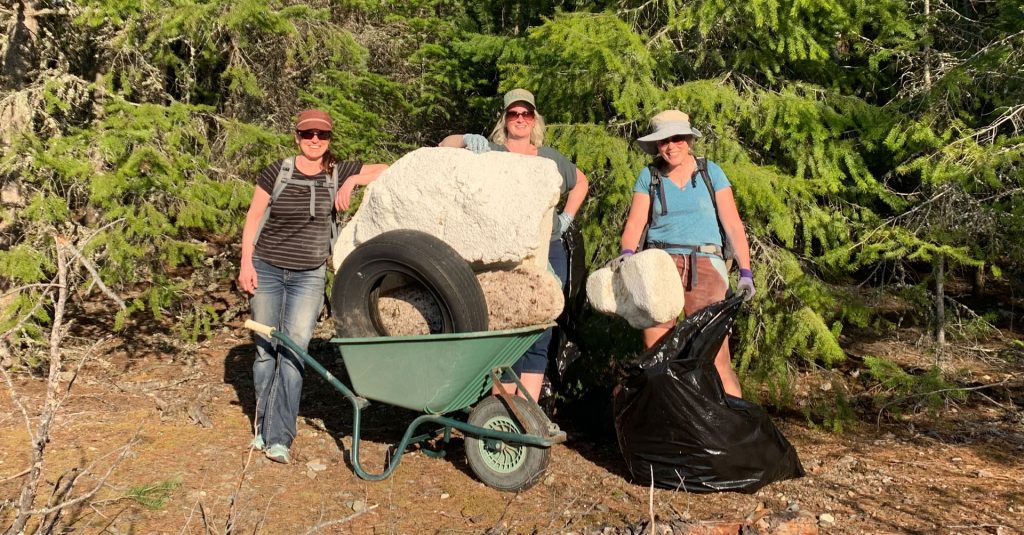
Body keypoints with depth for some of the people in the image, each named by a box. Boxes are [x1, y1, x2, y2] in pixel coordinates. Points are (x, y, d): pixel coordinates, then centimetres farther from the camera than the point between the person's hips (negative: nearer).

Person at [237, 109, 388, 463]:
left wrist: (352, 181, -15)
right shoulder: (277, 173, -3)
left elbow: (385, 171, -2)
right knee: (265, 349, 7)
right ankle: (263, 427, 21)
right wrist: (246, 263, -6)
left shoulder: (337, 173, 1)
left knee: (294, 349, -8)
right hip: (267, 270, 0)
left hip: (309, 276, 0)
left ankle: (279, 437, -5)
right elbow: (253, 217, 1)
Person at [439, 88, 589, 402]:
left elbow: (581, 182, 31)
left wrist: (565, 219, 19)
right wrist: (465, 141, -27)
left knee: (539, 336, 2)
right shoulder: (489, 152, 3)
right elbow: (445, 146, -8)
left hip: (548, 255, 4)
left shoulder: (551, 158, 15)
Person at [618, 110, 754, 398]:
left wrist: (745, 271, -4)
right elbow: (634, 223, 2)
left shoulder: (711, 172, 9)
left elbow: (733, 224, 5)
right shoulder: (649, 176, 11)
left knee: (716, 358, -9)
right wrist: (627, 253, -19)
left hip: (705, 265, -1)